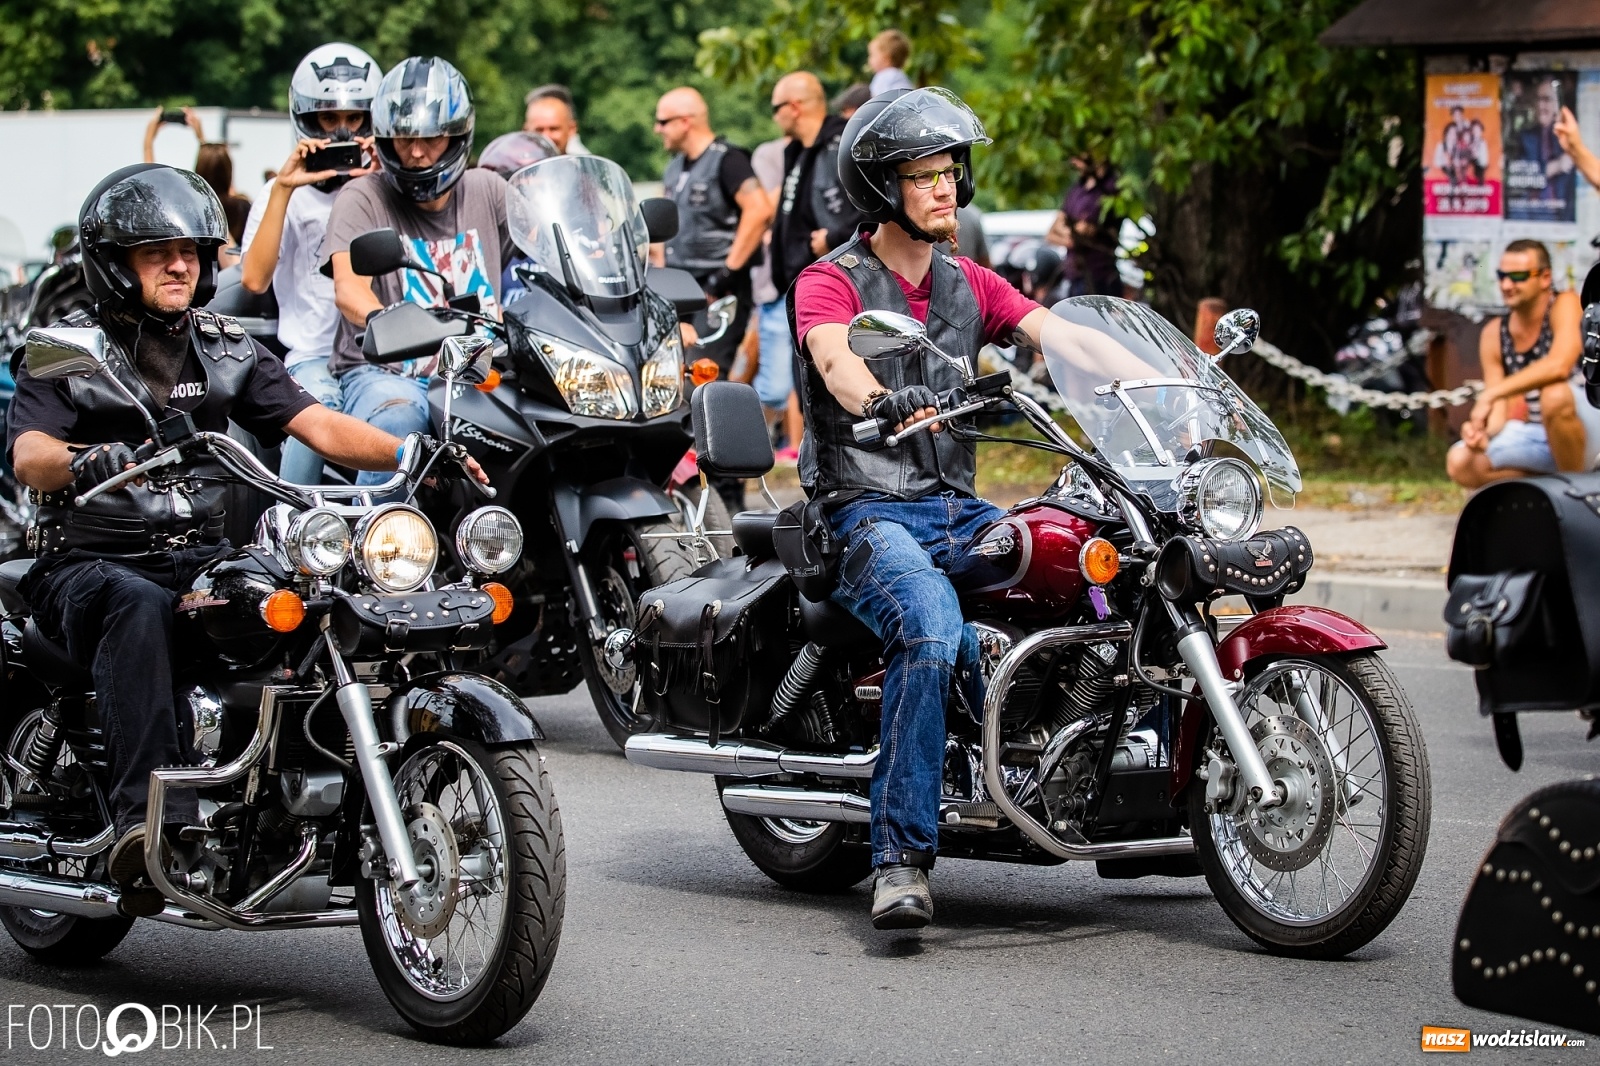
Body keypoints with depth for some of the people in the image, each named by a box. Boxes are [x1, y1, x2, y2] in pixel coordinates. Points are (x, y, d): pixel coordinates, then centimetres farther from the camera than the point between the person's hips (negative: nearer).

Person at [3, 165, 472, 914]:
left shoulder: (225, 350, 15)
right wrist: (94, 460, -40)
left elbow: (316, 424, 5)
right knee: (138, 608, -39)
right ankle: (148, 816, -52)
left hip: (201, 557, 4)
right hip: (90, 563, -4)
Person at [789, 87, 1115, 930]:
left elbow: (1062, 336, 6)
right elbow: (836, 361, -23)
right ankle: (901, 858, -35)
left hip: (957, 510, 6)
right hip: (869, 513, -6)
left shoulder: (968, 285, 19)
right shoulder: (830, 282, -1)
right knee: (933, 630, -36)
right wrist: (888, 403, -46)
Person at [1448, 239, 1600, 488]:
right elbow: (1498, 412, -1)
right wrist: (1482, 431, -26)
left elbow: (1559, 366, -35)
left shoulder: (1565, 305, -15)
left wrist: (1491, 394, -35)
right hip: (1538, 435, 6)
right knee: (1459, 463, -12)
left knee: (1555, 394, -37)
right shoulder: (1495, 334, 1)